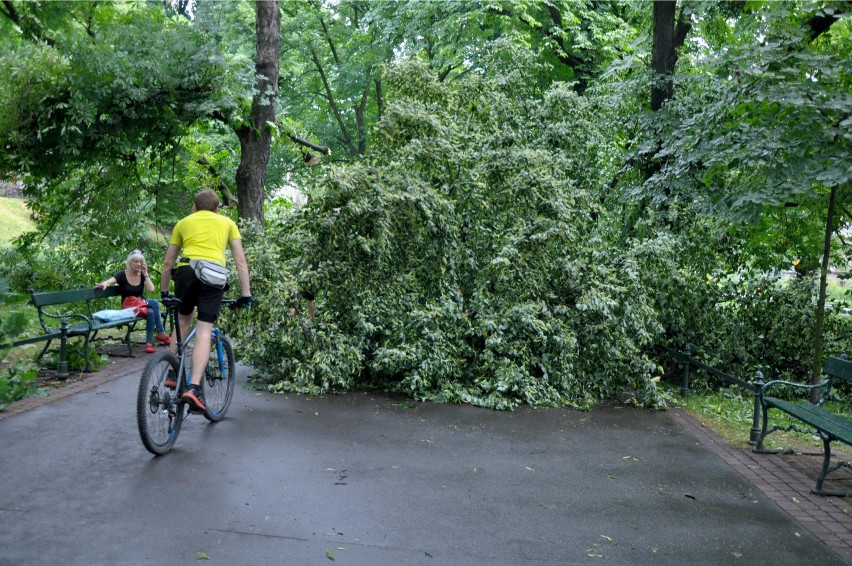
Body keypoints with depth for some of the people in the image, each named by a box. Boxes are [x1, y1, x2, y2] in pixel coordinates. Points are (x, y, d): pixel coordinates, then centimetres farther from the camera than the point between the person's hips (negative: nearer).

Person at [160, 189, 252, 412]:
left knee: (183, 320, 24)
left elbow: (168, 262, 27)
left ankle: (173, 374, 24)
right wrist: (246, 294, 16)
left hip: (185, 270, 2)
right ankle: (194, 387, -15)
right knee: (204, 332, -3)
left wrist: (164, 291, 38)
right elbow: (241, 261, 16)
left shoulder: (184, 222, 25)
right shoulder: (227, 222, 24)